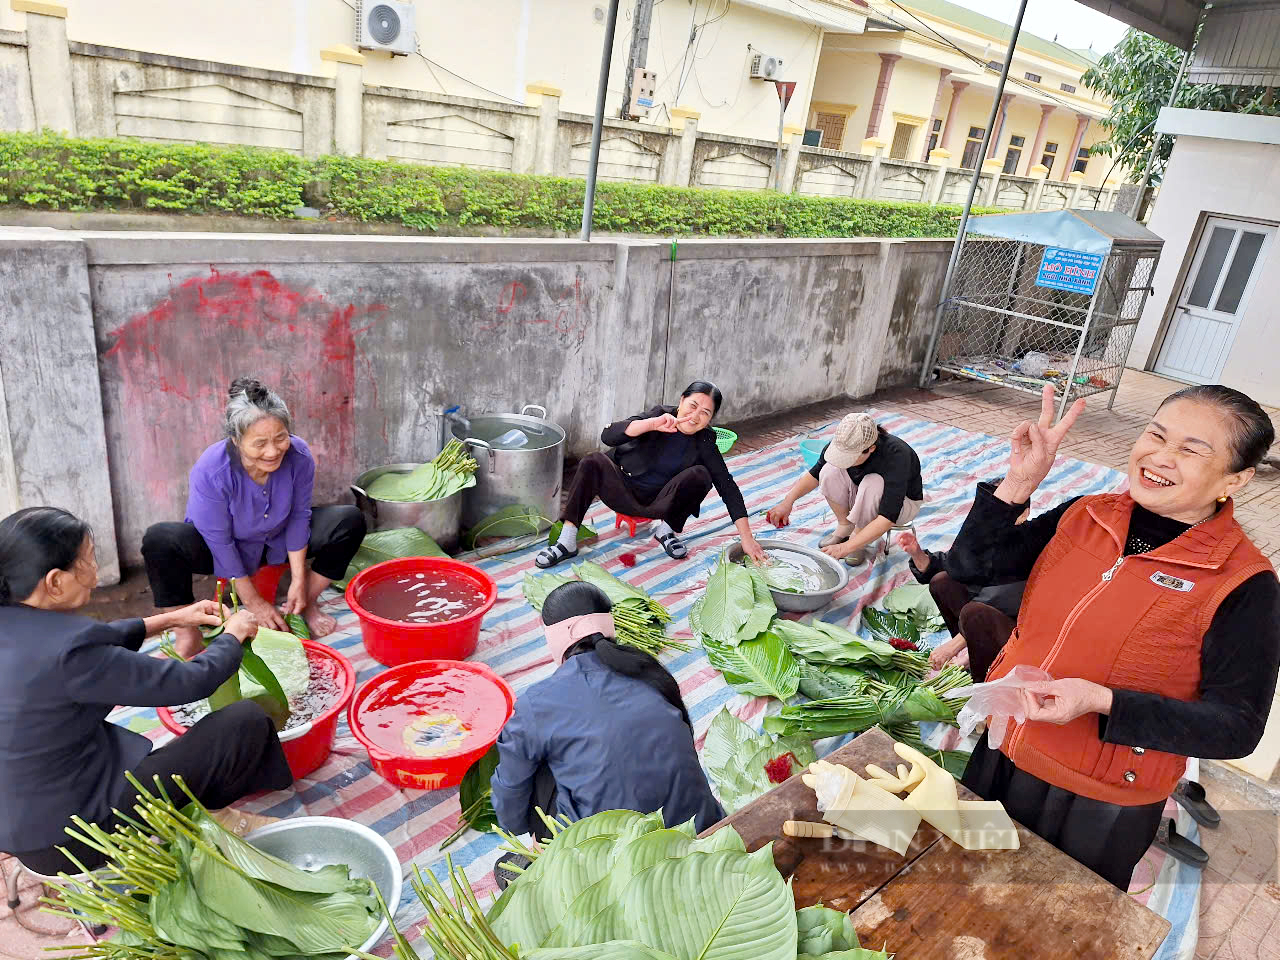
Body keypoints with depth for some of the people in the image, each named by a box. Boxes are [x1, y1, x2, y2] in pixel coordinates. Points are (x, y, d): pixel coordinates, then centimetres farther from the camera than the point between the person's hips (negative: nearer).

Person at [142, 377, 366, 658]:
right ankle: (188, 638, -18)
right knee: (158, 539, -32)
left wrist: (299, 580, -14)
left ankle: (306, 604, -1)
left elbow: (299, 516, -13)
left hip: (278, 542, 3)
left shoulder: (299, 456, -26)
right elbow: (220, 543, -24)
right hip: (224, 550, -2)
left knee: (350, 521, -19)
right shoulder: (210, 471, -32)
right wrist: (253, 602, -19)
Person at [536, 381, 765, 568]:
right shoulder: (660, 414, -13)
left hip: (660, 501, 1)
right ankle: (567, 541, -28)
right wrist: (653, 424, -41)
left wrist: (747, 538, -18)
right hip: (623, 491, -1)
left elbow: (728, 487, -10)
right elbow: (608, 436, -25)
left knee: (701, 475, -25)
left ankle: (665, 527, -5)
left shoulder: (704, 442, -8)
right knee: (592, 464, -30)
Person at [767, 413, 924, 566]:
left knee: (872, 484, -37)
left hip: (903, 502, -5)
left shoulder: (896, 456, -39)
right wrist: (788, 501, -18)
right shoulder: (843, 444, -24)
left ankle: (856, 537, -12)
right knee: (830, 470, -22)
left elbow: (887, 518, -41)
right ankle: (844, 528, -4)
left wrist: (847, 547, -44)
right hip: (864, 500, 5)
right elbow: (815, 473, -5)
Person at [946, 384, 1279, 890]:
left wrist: (1102, 702, -29)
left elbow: (1237, 727, -17)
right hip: (999, 753, 5)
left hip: (1100, 807, -4)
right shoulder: (1086, 516, -7)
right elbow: (971, 563, -5)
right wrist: (1018, 483, -18)